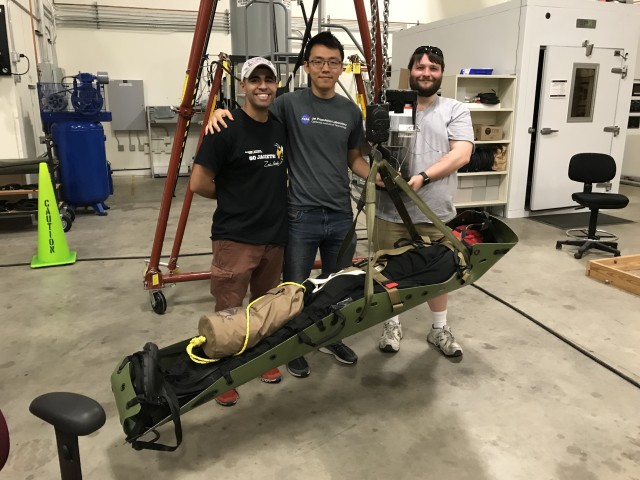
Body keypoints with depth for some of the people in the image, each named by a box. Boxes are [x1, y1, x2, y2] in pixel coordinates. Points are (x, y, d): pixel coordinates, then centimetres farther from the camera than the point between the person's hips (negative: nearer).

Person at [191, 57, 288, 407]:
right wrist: (234, 195, -1)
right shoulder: (226, 129, -13)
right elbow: (198, 183, -12)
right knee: (228, 312, 3)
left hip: (275, 236, 6)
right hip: (235, 237, -6)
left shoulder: (282, 127, 6)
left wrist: (270, 194, 5)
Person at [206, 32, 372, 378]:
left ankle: (332, 338, 38)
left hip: (341, 215, 4)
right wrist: (221, 112, -18)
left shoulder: (351, 111, 7)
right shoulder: (289, 104, -4)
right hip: (301, 215, -4)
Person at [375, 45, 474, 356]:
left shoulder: (455, 110, 2)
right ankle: (392, 324, 32)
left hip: (436, 213, 0)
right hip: (391, 211, 1)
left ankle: (439, 328, 33)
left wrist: (424, 177, -23)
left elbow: (461, 154, -10)